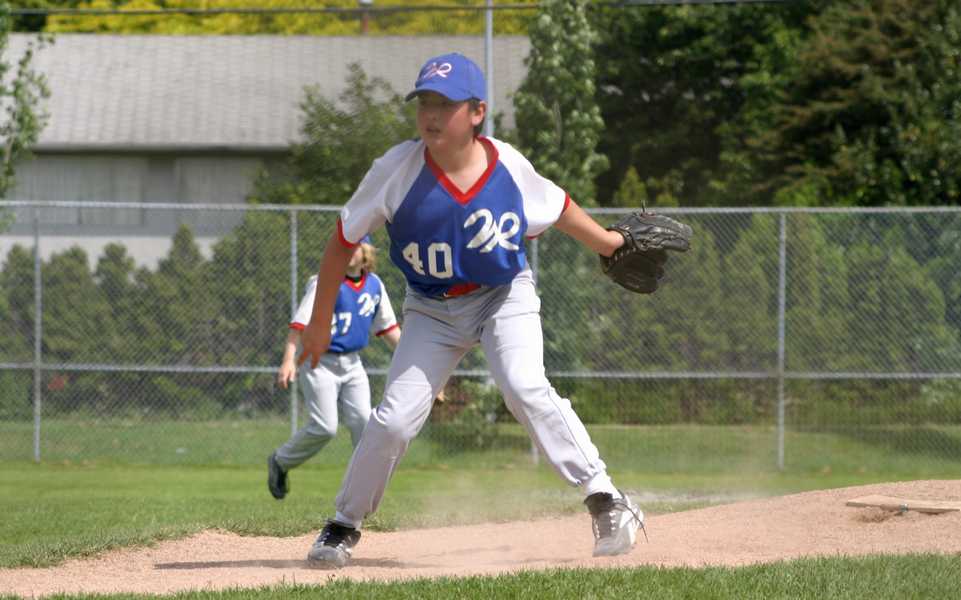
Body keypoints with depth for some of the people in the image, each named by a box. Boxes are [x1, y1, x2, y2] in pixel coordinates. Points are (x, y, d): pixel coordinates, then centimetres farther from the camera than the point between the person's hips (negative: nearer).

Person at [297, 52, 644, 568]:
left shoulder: (508, 167, -16)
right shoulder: (397, 169, -20)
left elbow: (557, 208, 7)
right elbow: (343, 242, -9)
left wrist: (610, 243, 16)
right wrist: (319, 325, -4)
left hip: (506, 297, 0)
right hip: (433, 310, 1)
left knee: (526, 388, -25)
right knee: (393, 420, -8)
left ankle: (606, 501, -18)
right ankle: (345, 526, 14)